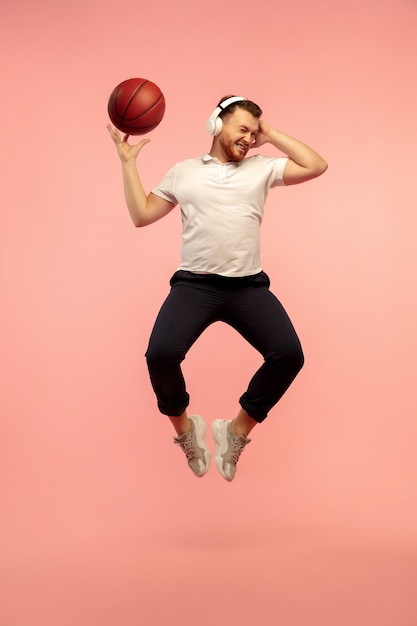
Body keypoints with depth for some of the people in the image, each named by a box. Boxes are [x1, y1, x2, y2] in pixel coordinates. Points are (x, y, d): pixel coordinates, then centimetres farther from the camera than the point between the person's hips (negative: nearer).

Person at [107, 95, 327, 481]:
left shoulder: (262, 168, 15)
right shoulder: (183, 171, 15)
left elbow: (317, 166, 7)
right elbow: (141, 215, 14)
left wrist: (273, 136, 12)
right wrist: (128, 162, 13)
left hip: (248, 285, 1)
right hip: (194, 283, -1)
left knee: (289, 355, -20)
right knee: (161, 354, -26)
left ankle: (237, 430, 4)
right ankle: (183, 427, 6)